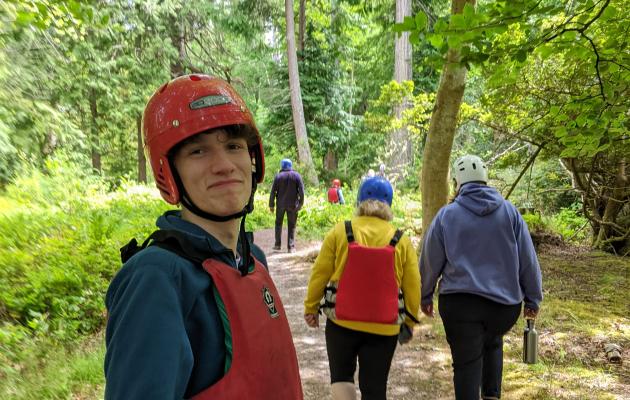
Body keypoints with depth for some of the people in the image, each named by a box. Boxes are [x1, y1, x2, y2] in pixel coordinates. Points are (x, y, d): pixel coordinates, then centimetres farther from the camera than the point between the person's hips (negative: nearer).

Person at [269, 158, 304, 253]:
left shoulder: (278, 176, -1)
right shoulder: (297, 175, -1)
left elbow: (273, 191, -3)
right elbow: (301, 191, -5)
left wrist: (271, 204, 3)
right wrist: (300, 203, 3)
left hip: (281, 204, 0)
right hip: (293, 204, 0)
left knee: (278, 223, 16)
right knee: (291, 225, 5)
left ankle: (278, 244, 16)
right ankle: (291, 247, 3)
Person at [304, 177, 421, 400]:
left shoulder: (340, 232, -6)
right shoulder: (402, 241, -2)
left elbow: (320, 273, -3)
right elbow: (412, 287, 0)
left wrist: (311, 308, 10)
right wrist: (409, 323, 13)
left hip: (341, 322, -1)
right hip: (384, 328, 1)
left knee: (341, 374, 20)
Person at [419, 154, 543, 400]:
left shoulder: (446, 215, -3)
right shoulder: (509, 211, 2)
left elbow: (430, 262, 2)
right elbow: (528, 260, 3)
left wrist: (425, 296, 15)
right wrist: (533, 299, 12)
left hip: (460, 303, -2)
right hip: (505, 302, 3)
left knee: (466, 364, 7)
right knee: (493, 343, 30)